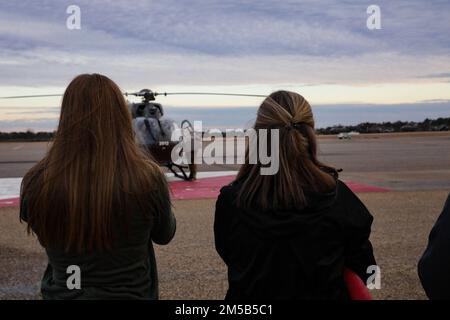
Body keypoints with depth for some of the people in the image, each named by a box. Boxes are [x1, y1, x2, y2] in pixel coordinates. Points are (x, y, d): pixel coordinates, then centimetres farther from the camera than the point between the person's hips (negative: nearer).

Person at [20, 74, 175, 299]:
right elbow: (164, 235, -4)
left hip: (60, 294, 1)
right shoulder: (147, 179, -23)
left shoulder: (36, 184, -18)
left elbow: (46, 236, 2)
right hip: (131, 293, -1)